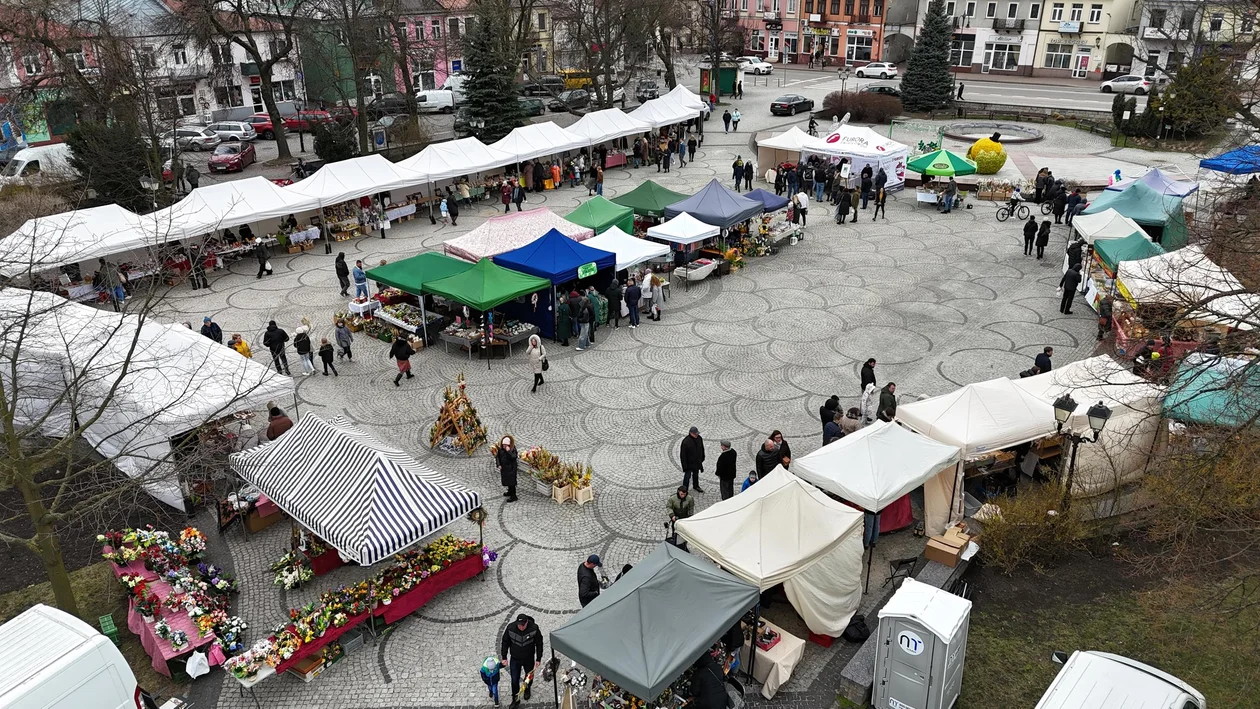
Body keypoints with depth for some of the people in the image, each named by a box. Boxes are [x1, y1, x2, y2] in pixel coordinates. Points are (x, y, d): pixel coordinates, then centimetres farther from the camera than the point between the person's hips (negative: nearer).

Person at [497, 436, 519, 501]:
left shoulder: (513, 449, -17)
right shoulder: (500, 449, -3)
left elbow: (513, 457, -29)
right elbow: (497, 456, 6)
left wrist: (508, 451, -34)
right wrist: (498, 464, -4)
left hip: (511, 468, -6)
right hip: (503, 468, 6)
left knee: (511, 482, -4)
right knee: (506, 480, 19)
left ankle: (513, 496, 2)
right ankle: (510, 492, 40)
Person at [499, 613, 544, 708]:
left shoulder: (534, 628, -26)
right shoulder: (511, 628, -24)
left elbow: (539, 644, -12)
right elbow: (505, 642, -8)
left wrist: (538, 659, -7)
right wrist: (504, 657, -4)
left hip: (529, 659, 0)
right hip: (515, 659, 0)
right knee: (514, 680, 5)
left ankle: (527, 690, 54)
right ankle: (515, 700, 26)